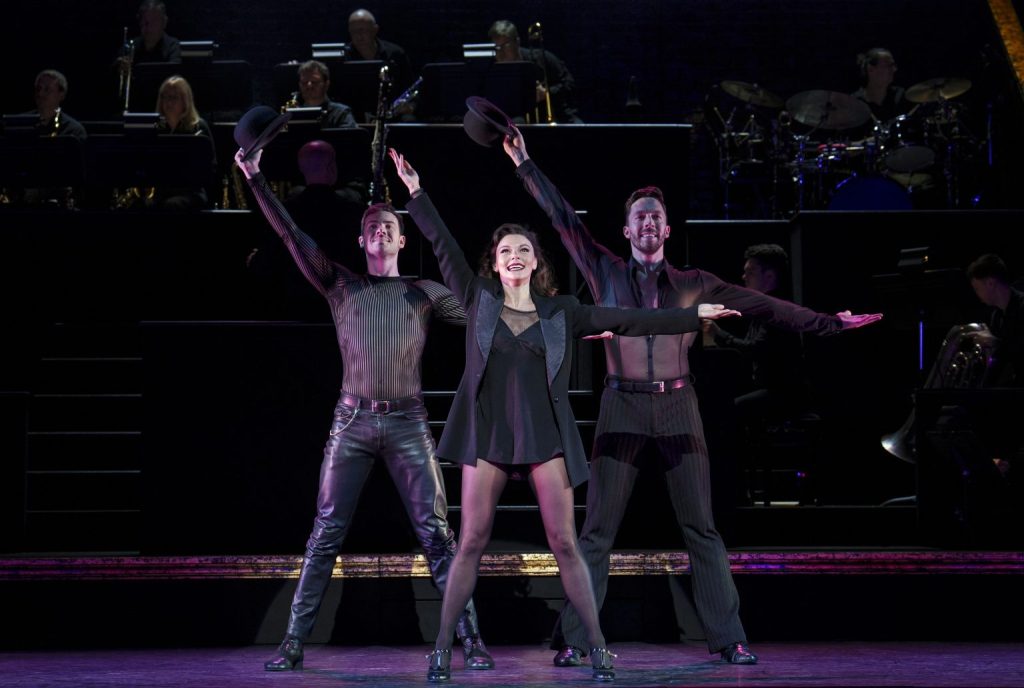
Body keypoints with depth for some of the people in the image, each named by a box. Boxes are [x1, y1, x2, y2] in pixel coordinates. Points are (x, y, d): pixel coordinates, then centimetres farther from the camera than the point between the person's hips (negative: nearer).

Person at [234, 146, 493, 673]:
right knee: (325, 535, -1)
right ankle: (293, 643, 3)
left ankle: (471, 640, 1)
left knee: (436, 534, -3)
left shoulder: (424, 293, 11)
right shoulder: (341, 287, 10)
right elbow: (292, 237, 5)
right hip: (352, 423, 0)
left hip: (407, 424, 0)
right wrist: (256, 180, -1)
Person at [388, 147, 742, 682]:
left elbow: (626, 320, 6)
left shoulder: (562, 313, 6)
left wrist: (694, 314, 4)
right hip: (489, 435, 0)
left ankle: (598, 648, 3)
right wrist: (415, 191, 3)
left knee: (564, 543, -1)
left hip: (546, 436, 0)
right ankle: (442, 649, 5)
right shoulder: (478, 299, 6)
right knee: (471, 543, 0)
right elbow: (443, 245, 5)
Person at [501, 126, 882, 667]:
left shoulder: (692, 283, 11)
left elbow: (760, 305, 9)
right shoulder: (606, 273, 10)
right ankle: (572, 640, 0)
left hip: (677, 406, 1)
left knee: (701, 528, 2)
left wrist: (826, 322, 5)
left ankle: (728, 639, 5)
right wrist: (525, 166, 7)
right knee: (598, 530, -2)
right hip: (623, 405, -1)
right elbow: (562, 218, 9)